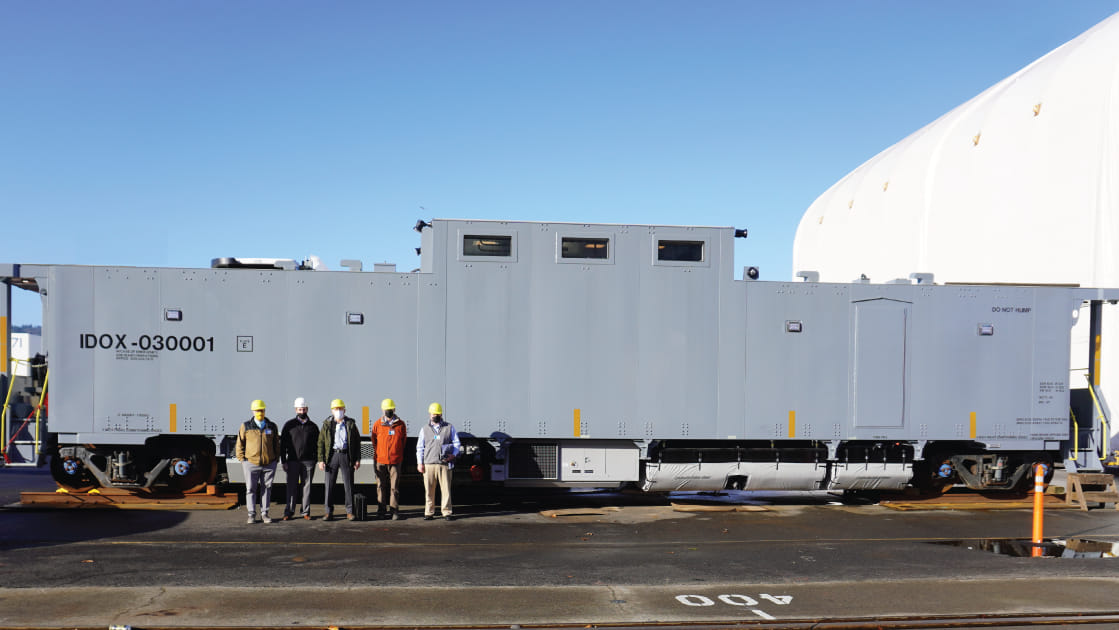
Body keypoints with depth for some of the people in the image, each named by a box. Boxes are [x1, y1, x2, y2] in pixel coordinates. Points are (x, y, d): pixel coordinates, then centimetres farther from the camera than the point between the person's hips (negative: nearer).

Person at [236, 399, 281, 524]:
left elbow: (276, 444, 15)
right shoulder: (246, 426, 2)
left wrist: (276, 459, 9)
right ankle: (251, 515, 8)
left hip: (269, 464, 2)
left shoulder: (272, 426, 7)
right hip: (251, 463, -1)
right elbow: (240, 444, 6)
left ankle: (264, 513, 14)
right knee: (251, 489, 1)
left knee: (266, 489, 6)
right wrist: (242, 459, 0)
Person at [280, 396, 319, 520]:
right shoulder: (289, 425, 5)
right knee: (292, 487, -1)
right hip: (293, 461, -1)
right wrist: (284, 461, -2)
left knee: (307, 487, 3)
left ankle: (306, 512, 9)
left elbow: (317, 445, 13)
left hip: (308, 462, 1)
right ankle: (289, 512, 5)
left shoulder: (313, 426, 9)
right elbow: (283, 444, 4)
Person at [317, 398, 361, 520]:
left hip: (346, 456, 0)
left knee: (349, 484, 0)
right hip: (332, 455, 0)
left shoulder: (351, 424, 6)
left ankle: (349, 511, 8)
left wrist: (358, 459, 1)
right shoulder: (327, 424, 6)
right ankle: (329, 512, 9)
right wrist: (321, 460, -3)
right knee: (329, 485, 1)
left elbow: (357, 442, 7)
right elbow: (321, 443, 5)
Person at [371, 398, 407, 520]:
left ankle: (395, 510, 5)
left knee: (394, 487, 0)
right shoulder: (377, 424, 4)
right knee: (381, 486, 5)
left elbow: (404, 441, 11)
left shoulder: (400, 424, 3)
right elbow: (374, 441, 12)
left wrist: (400, 456, 9)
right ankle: (381, 510, 13)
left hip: (395, 461, -1)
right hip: (381, 461, 1)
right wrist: (376, 455, 8)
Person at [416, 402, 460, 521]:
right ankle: (429, 512, 10)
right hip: (429, 464, 1)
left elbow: (456, 443, 13)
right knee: (429, 490, 2)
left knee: (446, 489, -3)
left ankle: (447, 512, 3)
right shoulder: (425, 429, 14)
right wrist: (420, 463, 5)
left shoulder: (449, 427, 11)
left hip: (444, 463, -1)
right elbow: (420, 447, 14)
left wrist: (453, 455, -5)